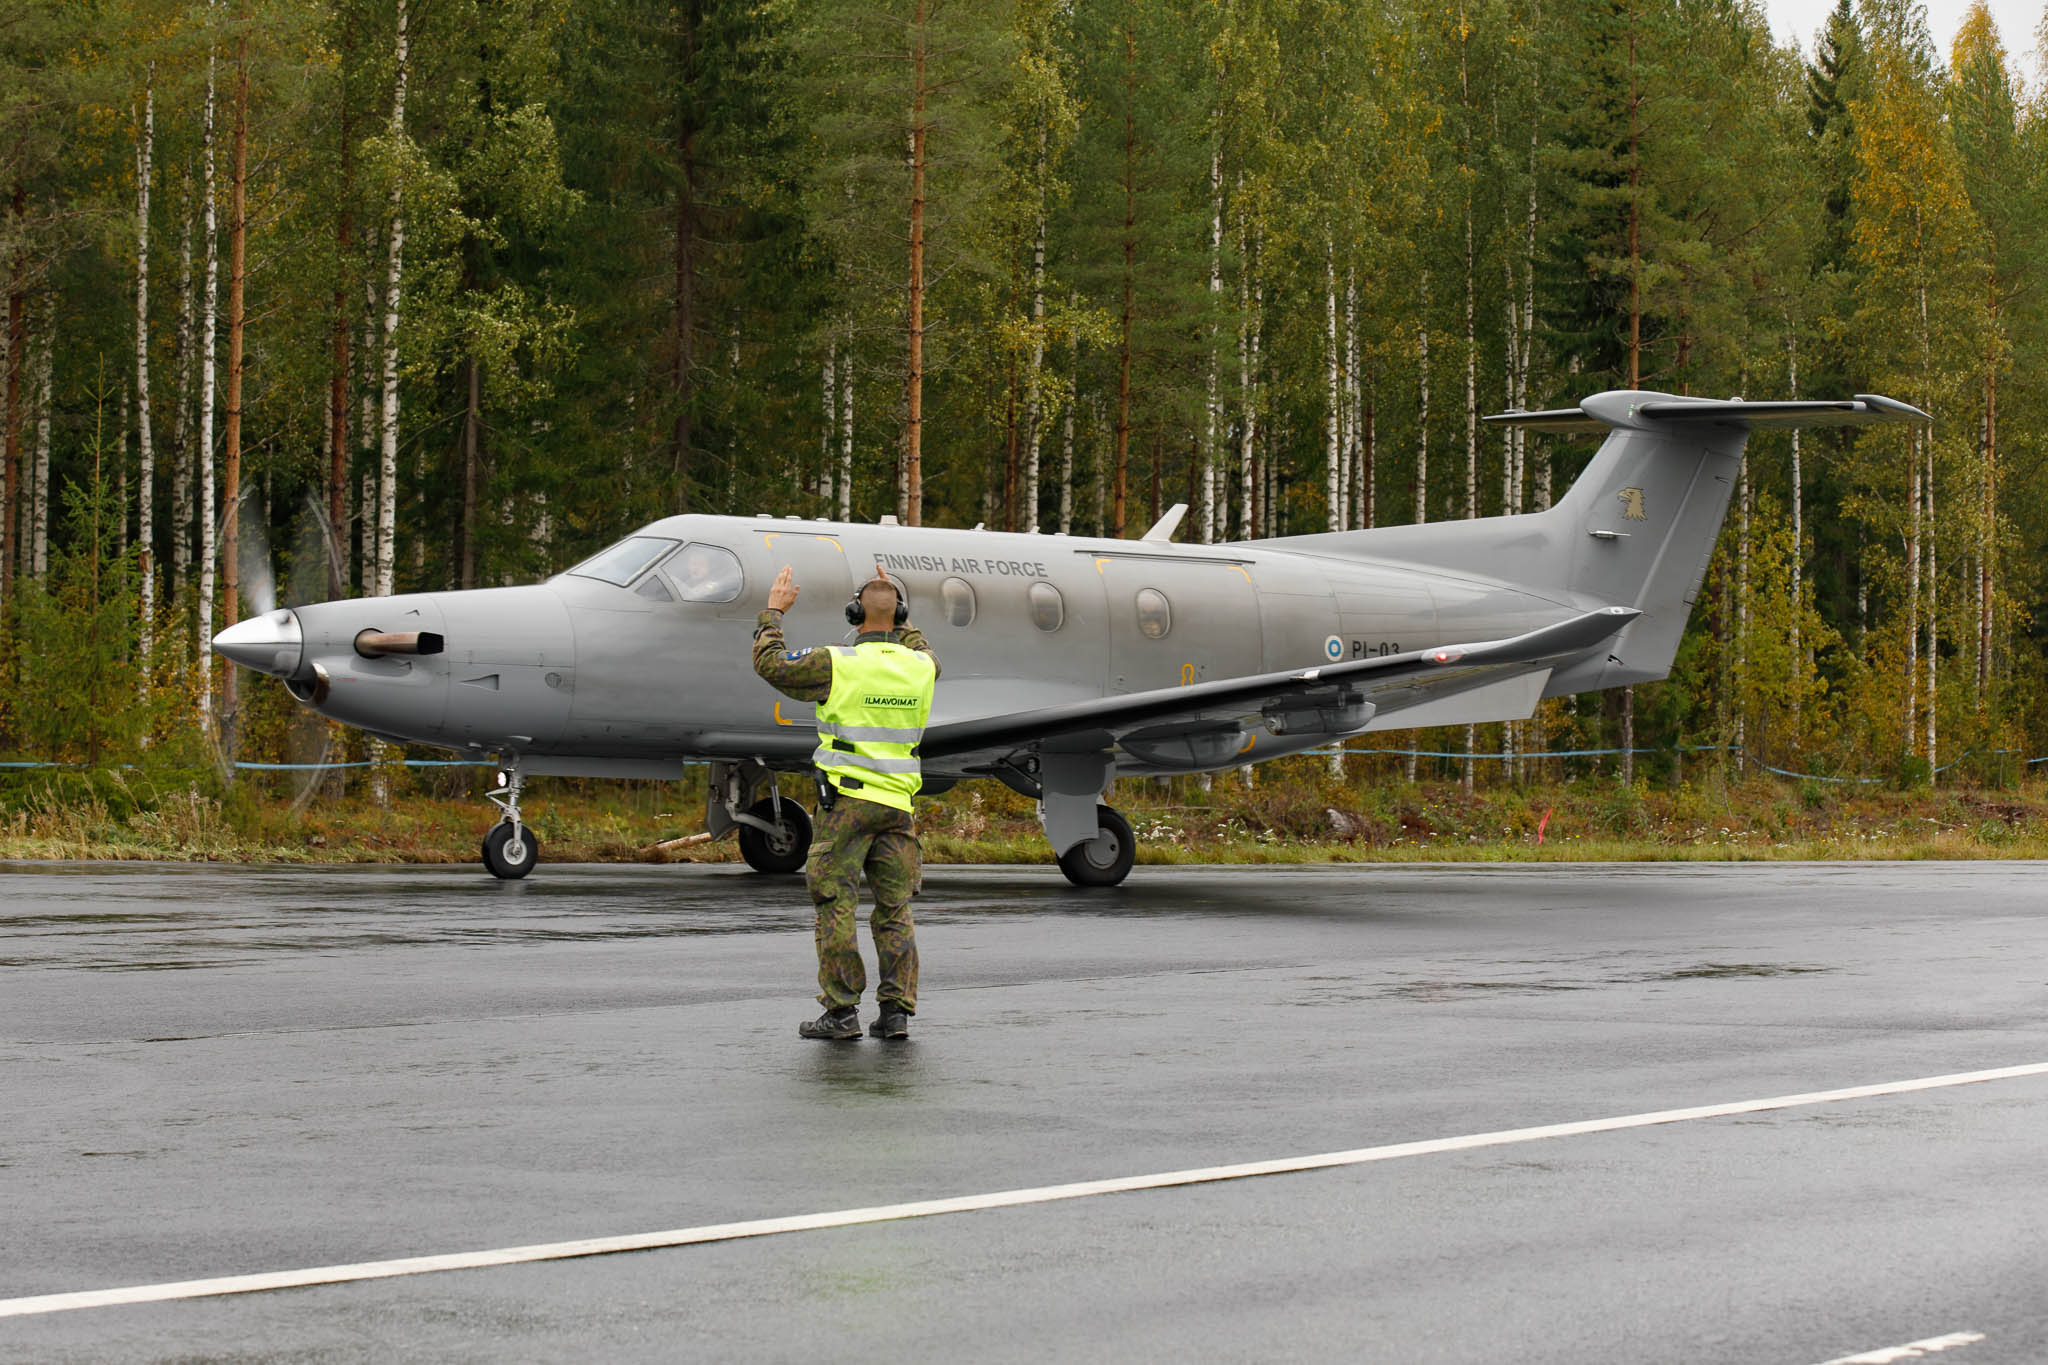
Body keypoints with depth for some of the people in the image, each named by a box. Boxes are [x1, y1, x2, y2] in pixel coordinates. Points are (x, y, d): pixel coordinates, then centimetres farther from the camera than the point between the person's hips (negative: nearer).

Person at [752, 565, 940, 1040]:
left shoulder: (839, 664, -10)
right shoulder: (920, 668, 4)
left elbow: (770, 663, -1)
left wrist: (773, 612, 12)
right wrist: (898, 616, 37)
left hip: (847, 800, -4)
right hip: (898, 804, 4)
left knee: (836, 904, 0)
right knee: (894, 911, 8)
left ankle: (841, 1012, -2)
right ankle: (896, 1011, 5)